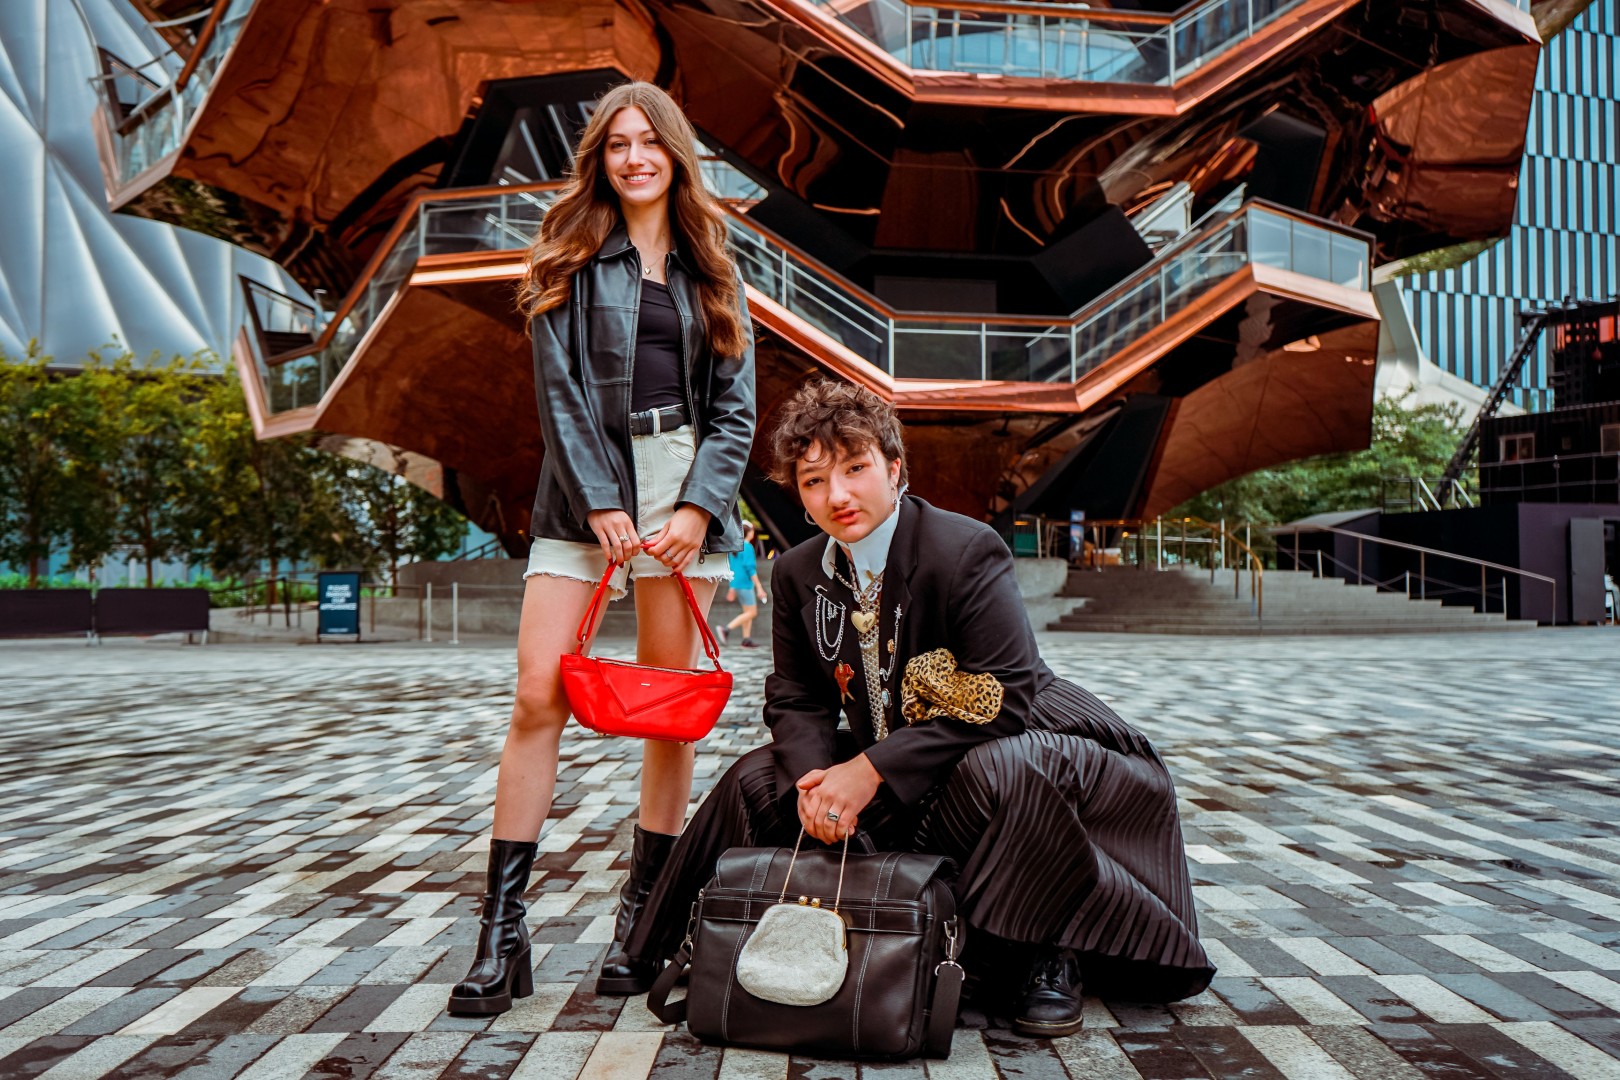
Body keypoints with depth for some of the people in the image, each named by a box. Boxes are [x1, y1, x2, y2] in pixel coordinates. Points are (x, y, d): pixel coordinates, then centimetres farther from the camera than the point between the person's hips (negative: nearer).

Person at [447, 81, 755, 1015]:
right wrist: (601, 505, -11)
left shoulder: (714, 268, 15)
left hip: (687, 489, 2)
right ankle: (503, 936, -4)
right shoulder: (571, 261, 10)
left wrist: (697, 506, -6)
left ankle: (642, 917, 13)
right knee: (540, 696, -10)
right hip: (586, 490, -1)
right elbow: (560, 389, 0)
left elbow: (736, 402, 8)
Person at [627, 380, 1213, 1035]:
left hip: (1009, 748, -5)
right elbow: (795, 701, 1)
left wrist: (871, 771, -31)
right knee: (757, 780, -8)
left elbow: (1004, 699, -27)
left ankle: (1039, 961, -11)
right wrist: (818, 777, -24)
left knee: (1005, 773, -38)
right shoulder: (797, 575, -2)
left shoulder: (968, 550, -22)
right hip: (886, 769, 6)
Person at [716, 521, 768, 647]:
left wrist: (732, 587, 22)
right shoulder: (748, 547, -13)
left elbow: (731, 568, 16)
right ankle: (726, 629, -15)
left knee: (748, 612, 13)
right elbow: (750, 568, -18)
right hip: (745, 584, -9)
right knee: (752, 613, -5)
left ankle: (746, 640, 9)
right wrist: (759, 588, -15)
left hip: (736, 584, 9)